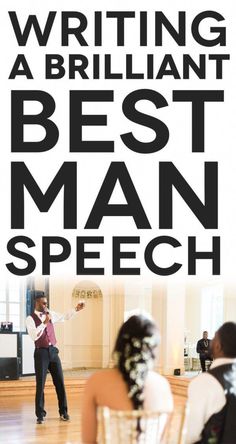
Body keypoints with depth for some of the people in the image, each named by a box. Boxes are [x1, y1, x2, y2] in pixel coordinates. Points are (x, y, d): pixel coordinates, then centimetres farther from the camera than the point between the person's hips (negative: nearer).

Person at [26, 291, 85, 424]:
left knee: (60, 382, 6)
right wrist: (44, 323, -23)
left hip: (53, 351, 5)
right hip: (41, 352, -5)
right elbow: (34, 336, -22)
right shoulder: (30, 319, -8)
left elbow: (65, 317, 24)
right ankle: (40, 414, 9)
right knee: (40, 384, -1)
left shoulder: (50, 314, 9)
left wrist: (76, 309, 14)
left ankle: (63, 412, 16)